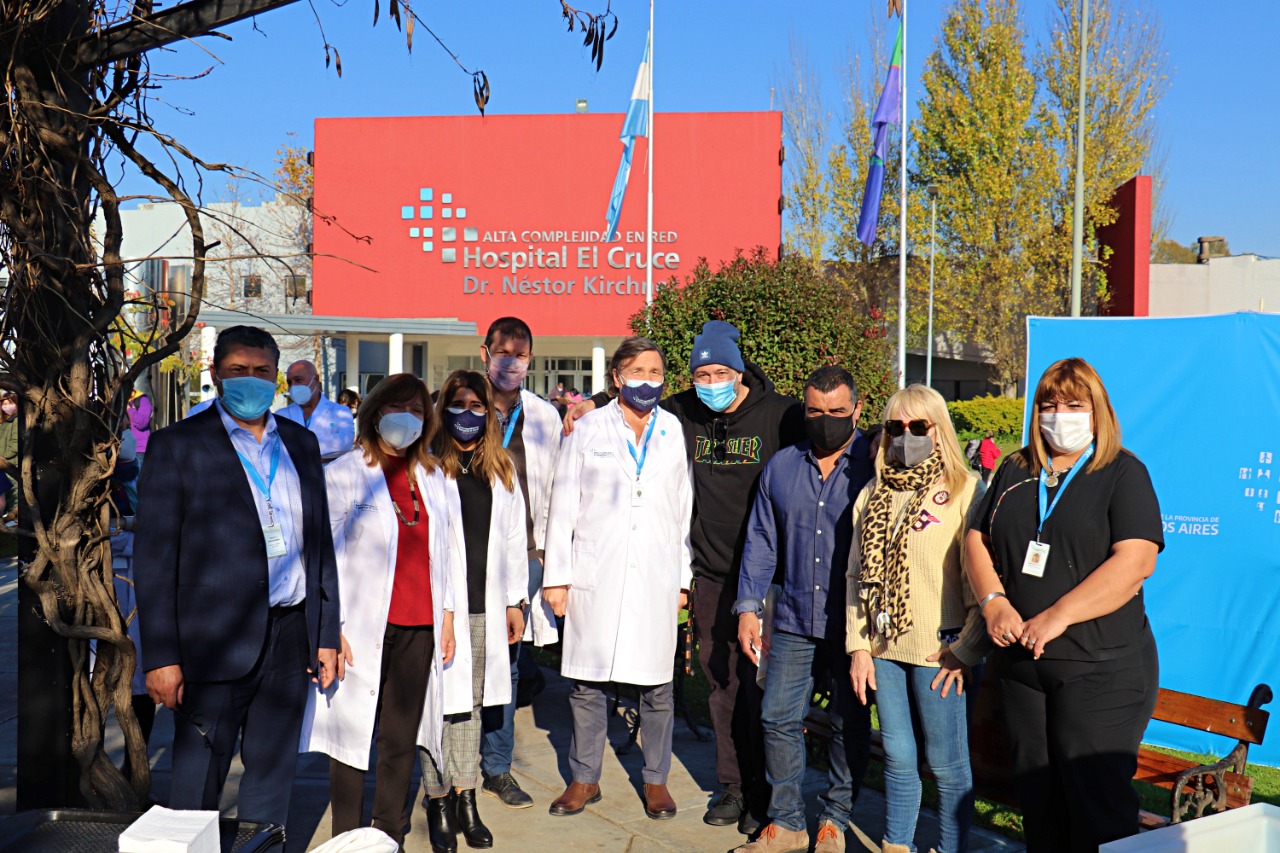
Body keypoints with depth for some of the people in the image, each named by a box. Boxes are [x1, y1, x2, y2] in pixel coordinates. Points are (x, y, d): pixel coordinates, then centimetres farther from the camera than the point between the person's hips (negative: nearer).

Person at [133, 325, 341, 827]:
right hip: (217, 642, -4)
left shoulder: (301, 444, 11)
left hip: (290, 637, 4)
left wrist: (327, 634, 9)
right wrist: (161, 657, -10)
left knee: (273, 775, 14)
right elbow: (154, 558, -5)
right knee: (197, 784, 5)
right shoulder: (178, 445, -2)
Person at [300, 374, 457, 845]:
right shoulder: (343, 474, -1)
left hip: (420, 629, 4)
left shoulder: (432, 477, 13)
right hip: (364, 629, -4)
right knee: (353, 736, 4)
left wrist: (447, 619, 13)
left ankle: (390, 837, 22)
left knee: (401, 740, 9)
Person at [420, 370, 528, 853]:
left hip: (485, 606, 4)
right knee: (439, 701, -1)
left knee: (472, 703, 12)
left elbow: (515, 538, 15)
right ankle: (438, 803, 13)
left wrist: (516, 600, 13)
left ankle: (465, 800, 22)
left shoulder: (502, 470, 11)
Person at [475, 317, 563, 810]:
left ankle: (497, 768, 21)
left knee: (506, 662, 8)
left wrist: (548, 554, 8)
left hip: (522, 554, 2)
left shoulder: (545, 418, 9)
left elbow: (554, 492, 12)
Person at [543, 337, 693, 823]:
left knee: (657, 684, 6)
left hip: (656, 578, 1)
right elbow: (563, 506, 4)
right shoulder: (588, 430, 4)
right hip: (595, 577, 0)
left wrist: (683, 577, 8)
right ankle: (585, 779, 23)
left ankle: (656, 779, 24)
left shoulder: (675, 433, 8)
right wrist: (557, 576, 1)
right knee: (586, 682, 6)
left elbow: (684, 509, 10)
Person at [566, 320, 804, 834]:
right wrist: (595, 404, 9)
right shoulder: (684, 414, 5)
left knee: (759, 686, 3)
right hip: (710, 574, 4)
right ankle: (731, 787, 27)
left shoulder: (779, 415, -8)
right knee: (722, 685, 12)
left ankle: (764, 795, 18)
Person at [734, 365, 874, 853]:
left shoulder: (875, 466, -4)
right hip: (794, 620, 3)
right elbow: (761, 540, 10)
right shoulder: (781, 466, 7)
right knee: (778, 717, 4)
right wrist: (748, 607, 4)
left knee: (849, 724, 9)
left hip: (854, 624, -3)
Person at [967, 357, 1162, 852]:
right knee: (1035, 793, 14)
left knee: (1097, 804, -2)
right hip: (1020, 662, 5)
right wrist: (993, 602, -6)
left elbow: (1136, 562, -15)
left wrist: (1056, 617, -19)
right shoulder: (1015, 472, 12)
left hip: (1100, 667, -5)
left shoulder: (1123, 473, -3)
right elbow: (978, 541, 13)